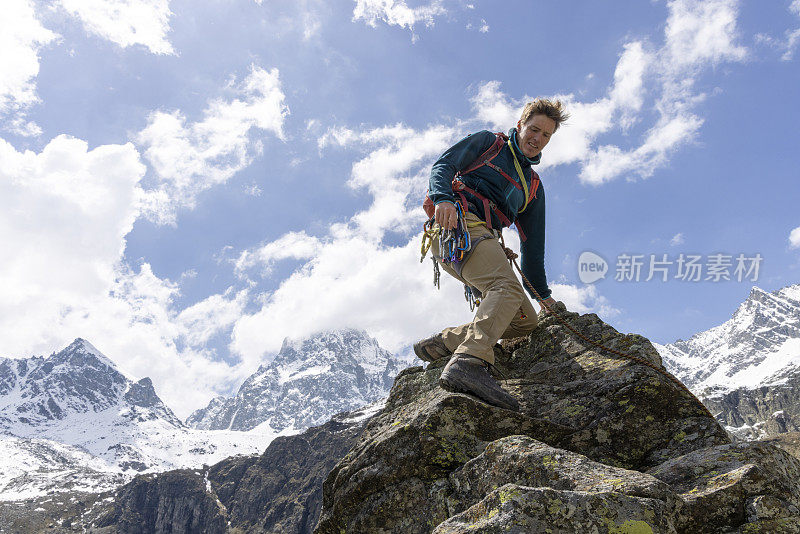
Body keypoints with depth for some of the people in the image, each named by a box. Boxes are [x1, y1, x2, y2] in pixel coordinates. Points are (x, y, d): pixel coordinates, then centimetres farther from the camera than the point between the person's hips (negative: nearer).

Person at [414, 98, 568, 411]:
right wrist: (443, 198, -20)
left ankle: (443, 343, -9)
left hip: (485, 239, 7)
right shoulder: (488, 143, 18)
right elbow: (443, 166, 3)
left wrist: (544, 294, 23)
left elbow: (532, 243, 28)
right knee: (508, 287, -33)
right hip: (456, 223, -7)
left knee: (526, 321, -7)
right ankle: (468, 363, -51)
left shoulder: (533, 186, 31)